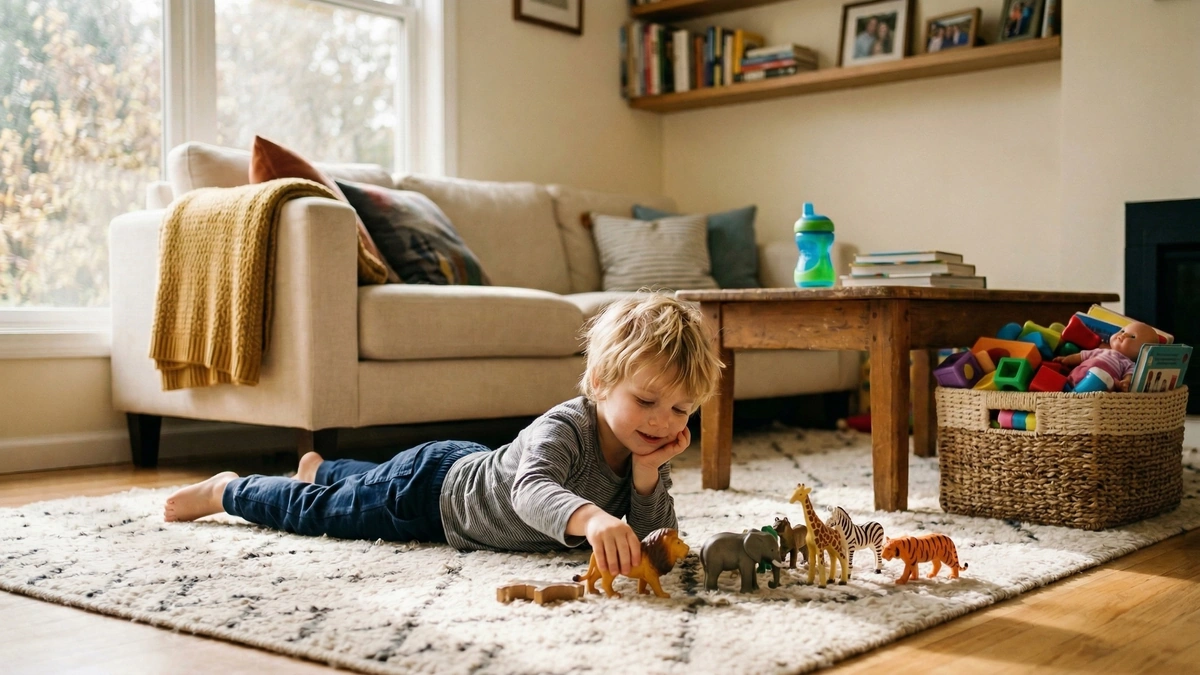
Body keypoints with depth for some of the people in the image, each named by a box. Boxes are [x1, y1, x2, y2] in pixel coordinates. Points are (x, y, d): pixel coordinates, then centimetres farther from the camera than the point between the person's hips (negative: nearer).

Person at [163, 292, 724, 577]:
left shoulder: (646, 451, -18)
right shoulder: (563, 430, -41)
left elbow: (659, 536, -18)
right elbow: (531, 489, -60)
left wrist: (649, 474, -36)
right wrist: (590, 518, -79)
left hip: (471, 468, 7)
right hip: (430, 490, -7)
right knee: (315, 512, 13)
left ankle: (320, 468, 66)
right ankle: (228, 489, 39)